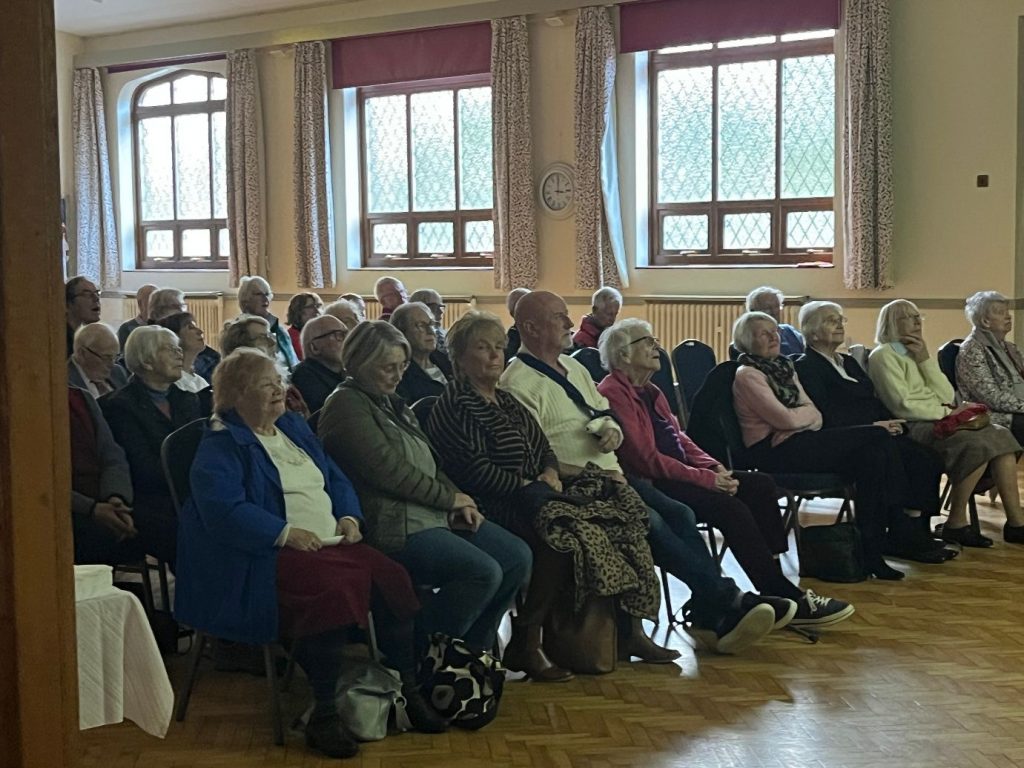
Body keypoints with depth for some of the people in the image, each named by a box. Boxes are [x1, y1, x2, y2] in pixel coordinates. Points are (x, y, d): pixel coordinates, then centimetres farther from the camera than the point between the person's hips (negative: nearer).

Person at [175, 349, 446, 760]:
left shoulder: (293, 426, 22)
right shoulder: (220, 445, -2)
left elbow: (336, 478, 23)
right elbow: (223, 509, -16)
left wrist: (349, 517, 3)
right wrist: (286, 533, -21)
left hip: (330, 543, 7)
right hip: (266, 555, -7)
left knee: (391, 576, -19)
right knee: (333, 587, -35)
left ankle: (408, 690, -5)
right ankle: (323, 714, -23)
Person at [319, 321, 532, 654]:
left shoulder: (392, 402, 21)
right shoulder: (346, 405, -8)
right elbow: (388, 469, -17)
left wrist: (459, 503, 3)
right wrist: (450, 498, -9)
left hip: (435, 515, 10)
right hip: (395, 527, -10)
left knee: (518, 556, -2)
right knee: (483, 571, -24)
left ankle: (473, 648, 9)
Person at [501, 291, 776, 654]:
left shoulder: (574, 368, 20)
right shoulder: (518, 383, -9)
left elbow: (607, 417, 26)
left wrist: (611, 431, 0)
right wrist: (597, 476, -20)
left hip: (610, 477, 9)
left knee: (679, 513, -12)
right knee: (648, 520, -26)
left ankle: (710, 617, -15)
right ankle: (725, 600, -18)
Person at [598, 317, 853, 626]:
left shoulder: (649, 391, 19)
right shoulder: (613, 393, -12)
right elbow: (646, 459, -18)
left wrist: (714, 467, -1)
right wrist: (707, 479, -17)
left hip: (674, 475, 10)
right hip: (650, 486, -10)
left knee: (761, 485, -4)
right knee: (730, 507, -27)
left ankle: (775, 579, -10)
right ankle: (788, 601, -21)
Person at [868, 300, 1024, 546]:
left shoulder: (915, 353, 23)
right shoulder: (883, 355, -2)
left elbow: (947, 395, 10)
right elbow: (903, 405, -14)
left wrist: (925, 359, 0)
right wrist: (946, 412, -9)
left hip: (939, 421, 8)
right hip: (914, 427, -8)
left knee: (1000, 436, -14)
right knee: (977, 444, -29)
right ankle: (956, 524, -20)